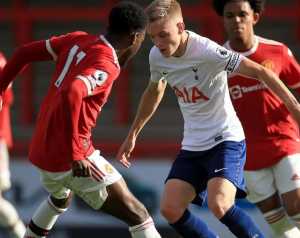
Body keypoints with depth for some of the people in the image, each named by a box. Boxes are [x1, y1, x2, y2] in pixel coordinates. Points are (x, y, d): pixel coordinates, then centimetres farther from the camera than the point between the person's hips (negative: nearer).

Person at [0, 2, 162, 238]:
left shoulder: (77, 40, 6)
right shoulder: (106, 65, -19)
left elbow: (24, 53, 12)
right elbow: (71, 94, -36)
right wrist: (75, 154, -32)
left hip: (41, 151, 9)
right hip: (70, 157, -9)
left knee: (61, 198, 40)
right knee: (138, 215, -9)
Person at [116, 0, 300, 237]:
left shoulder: (207, 51, -23)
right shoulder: (157, 56, -2)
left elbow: (260, 72, -21)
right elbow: (155, 90, 20)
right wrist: (132, 135, 27)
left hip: (226, 139, -7)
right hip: (192, 145, 7)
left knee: (219, 205, -27)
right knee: (170, 209, -7)